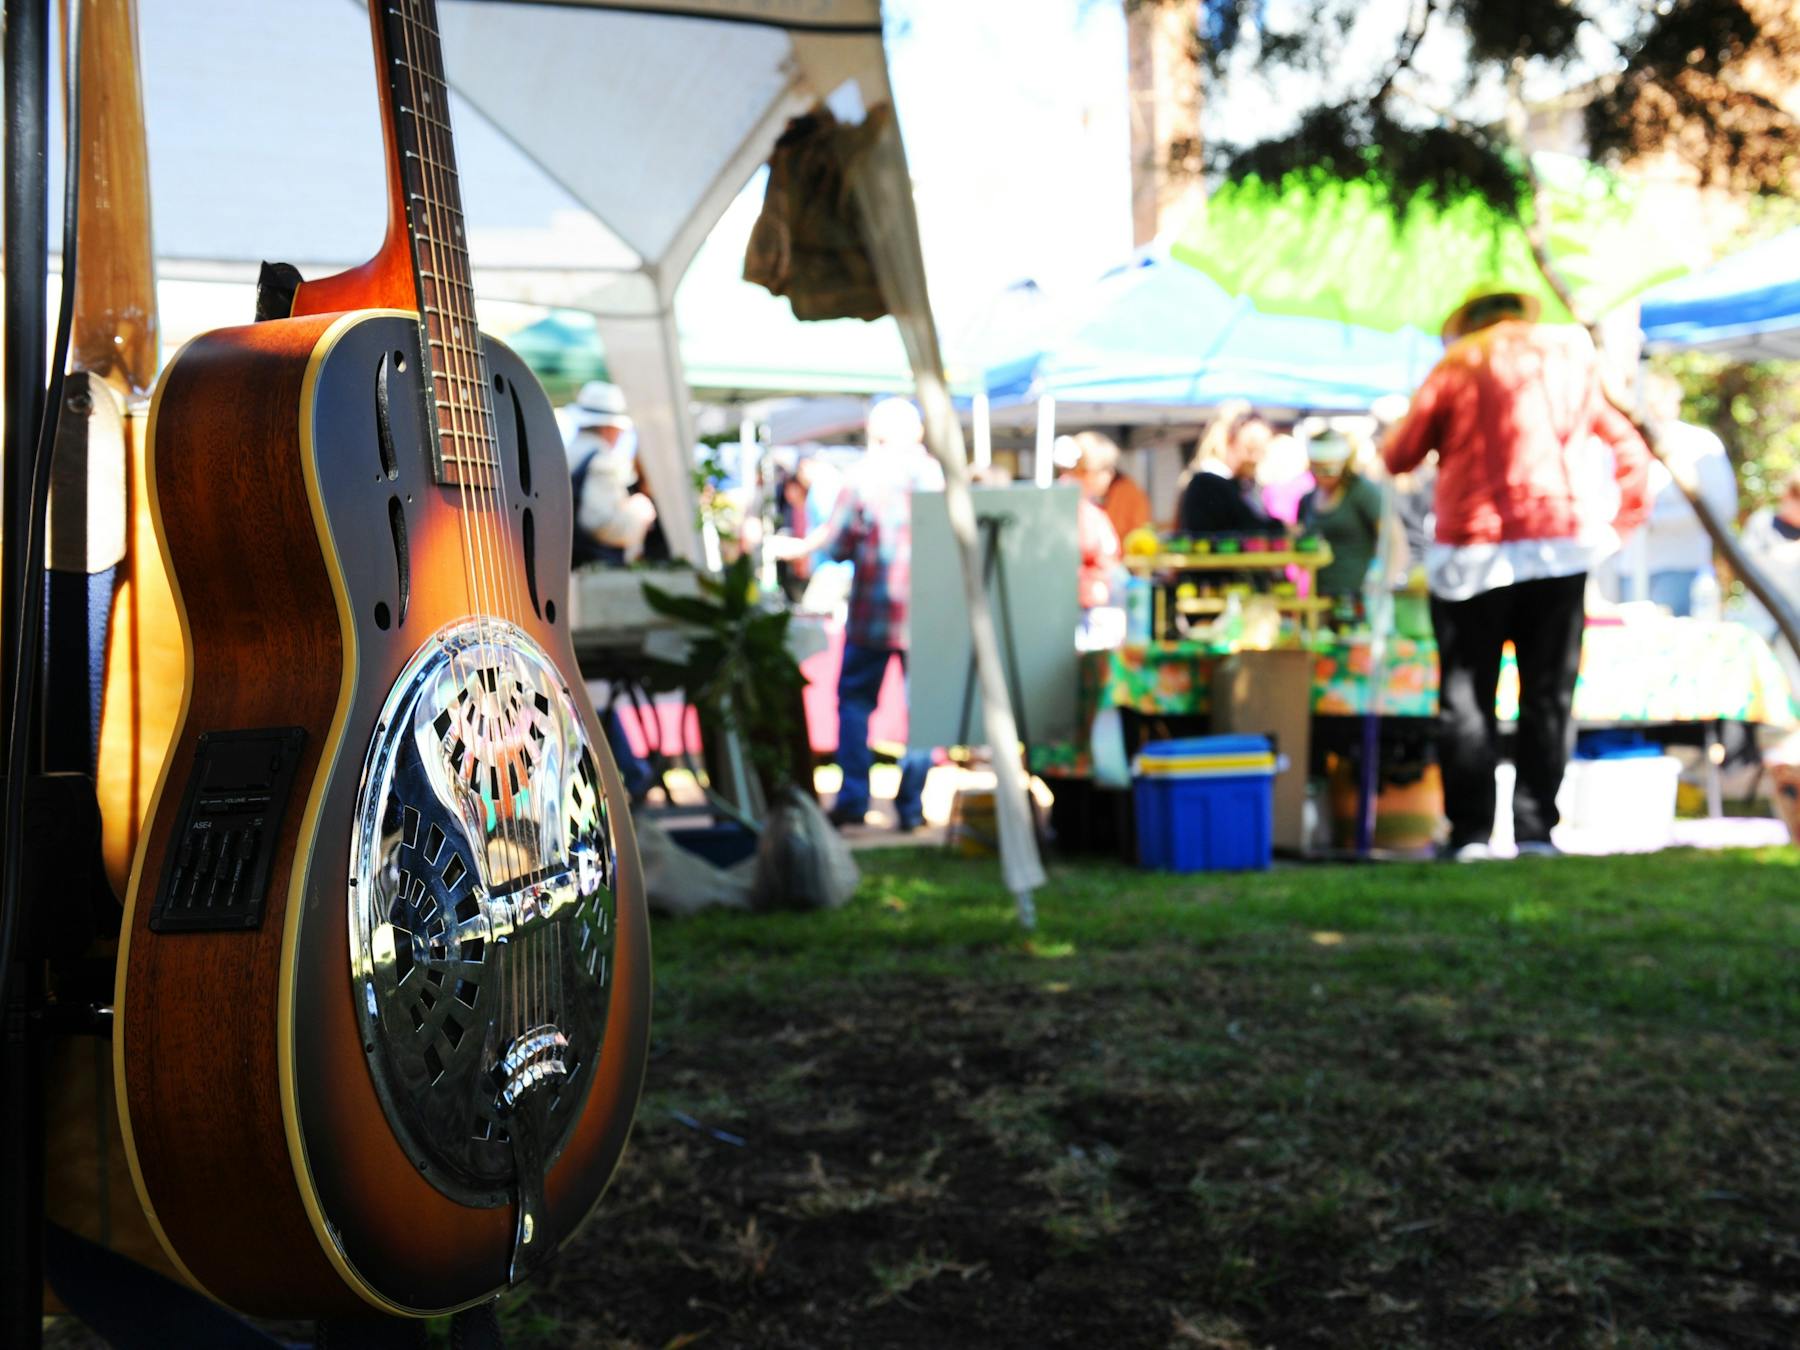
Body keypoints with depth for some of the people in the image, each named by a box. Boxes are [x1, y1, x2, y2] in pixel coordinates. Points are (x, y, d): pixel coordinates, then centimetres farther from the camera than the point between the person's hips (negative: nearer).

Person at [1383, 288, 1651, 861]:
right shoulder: (1573, 365, 16)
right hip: (1560, 546, 3)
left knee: (1466, 698, 1)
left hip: (1471, 552, -3)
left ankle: (1470, 832, -2)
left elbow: (1397, 457, 5)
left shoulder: (1457, 367, 4)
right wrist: (1623, 523, 17)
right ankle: (1535, 829, 4)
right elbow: (1632, 451, 16)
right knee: (1548, 695, 7)